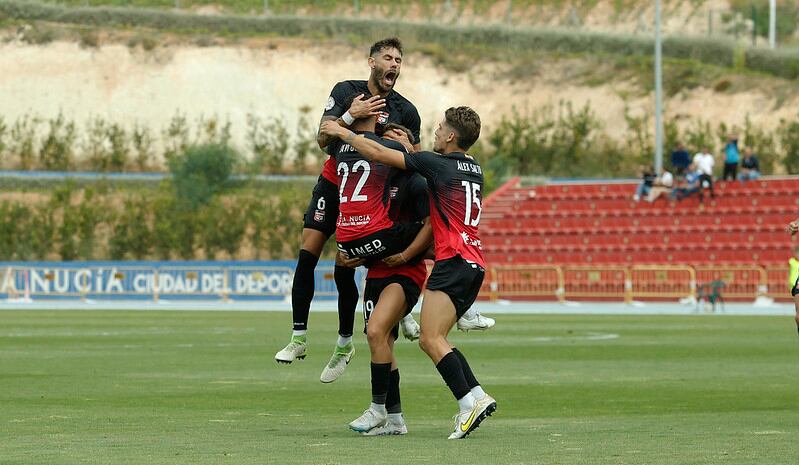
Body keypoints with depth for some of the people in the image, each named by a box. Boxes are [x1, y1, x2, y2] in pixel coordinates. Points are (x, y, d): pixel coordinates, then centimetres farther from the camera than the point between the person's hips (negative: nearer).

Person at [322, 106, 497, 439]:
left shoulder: (438, 163, -5)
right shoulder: (474, 168, 18)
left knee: (431, 338, -15)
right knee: (431, 340, 11)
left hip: (453, 260, -9)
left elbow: (378, 154, -2)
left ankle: (469, 402, -26)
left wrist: (343, 133, 11)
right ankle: (478, 396, 1)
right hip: (473, 265, 9)